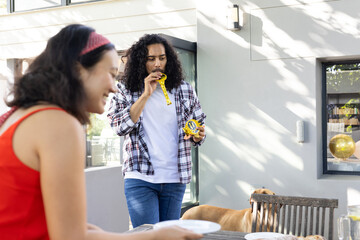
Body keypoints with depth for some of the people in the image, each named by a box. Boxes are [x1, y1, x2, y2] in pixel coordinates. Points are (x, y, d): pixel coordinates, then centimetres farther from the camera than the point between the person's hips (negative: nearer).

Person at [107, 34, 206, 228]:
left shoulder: (184, 90, 7)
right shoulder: (125, 89, 1)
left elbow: (199, 124, 14)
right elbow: (119, 127, -11)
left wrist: (198, 135, -10)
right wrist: (146, 94, -15)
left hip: (175, 179, 3)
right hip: (140, 178, -2)